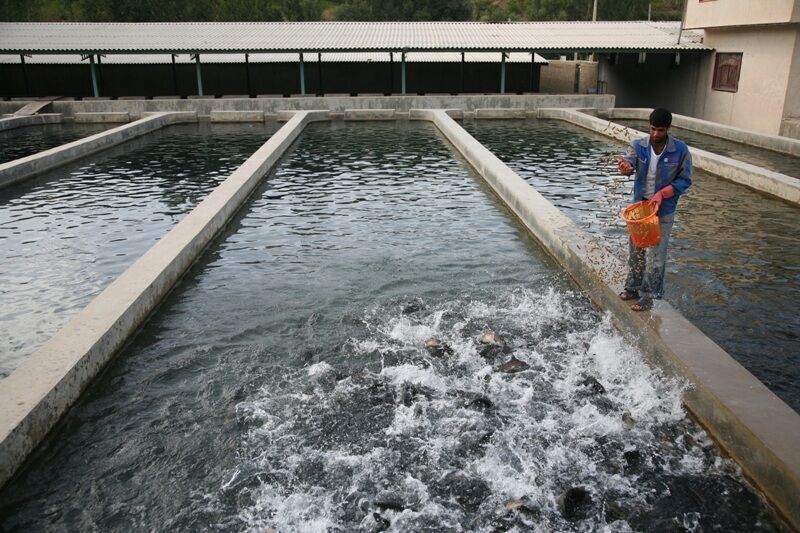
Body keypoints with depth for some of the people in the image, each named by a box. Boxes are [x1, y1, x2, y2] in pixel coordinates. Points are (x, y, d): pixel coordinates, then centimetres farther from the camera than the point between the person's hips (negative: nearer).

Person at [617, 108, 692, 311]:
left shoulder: (680, 150, -11)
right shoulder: (638, 145, -6)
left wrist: (662, 194, -21)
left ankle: (649, 296, 9)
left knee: (655, 254, -1)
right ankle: (633, 287, 30)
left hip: (663, 210, -3)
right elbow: (628, 161, -25)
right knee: (635, 250, 14)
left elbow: (685, 180, -6)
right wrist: (625, 167, -51)